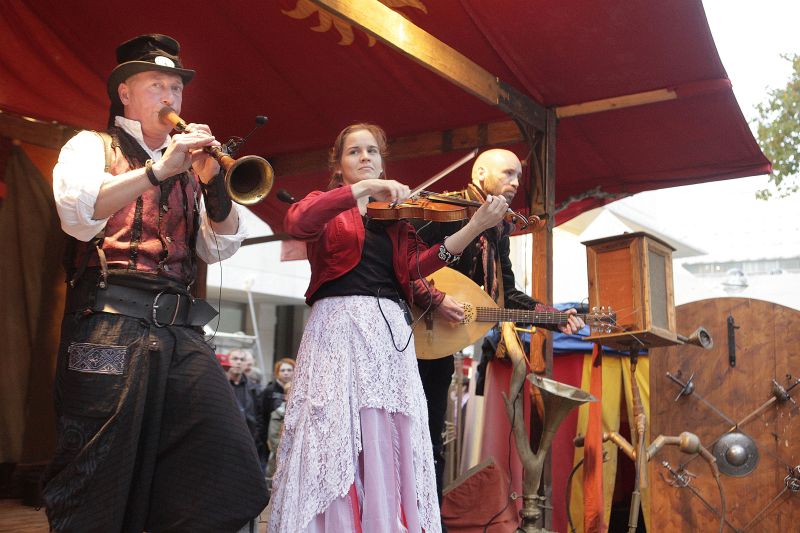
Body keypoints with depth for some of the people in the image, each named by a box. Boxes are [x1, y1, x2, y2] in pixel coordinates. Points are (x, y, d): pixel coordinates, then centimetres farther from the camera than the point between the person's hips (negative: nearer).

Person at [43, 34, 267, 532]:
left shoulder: (187, 165, 22)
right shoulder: (92, 146, 11)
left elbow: (219, 248, 10)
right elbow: (78, 214, -12)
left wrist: (214, 183, -7)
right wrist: (157, 170, -20)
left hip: (180, 328, 4)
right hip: (111, 321, -4)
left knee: (228, 477, -5)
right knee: (99, 493, -3)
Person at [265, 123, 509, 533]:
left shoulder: (396, 214, 21)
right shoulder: (326, 204, 14)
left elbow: (415, 267, 2)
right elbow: (296, 223, -11)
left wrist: (475, 227, -8)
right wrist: (363, 188, -16)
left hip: (390, 331, 3)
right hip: (336, 328, -3)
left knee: (391, 442, -3)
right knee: (331, 437, -9)